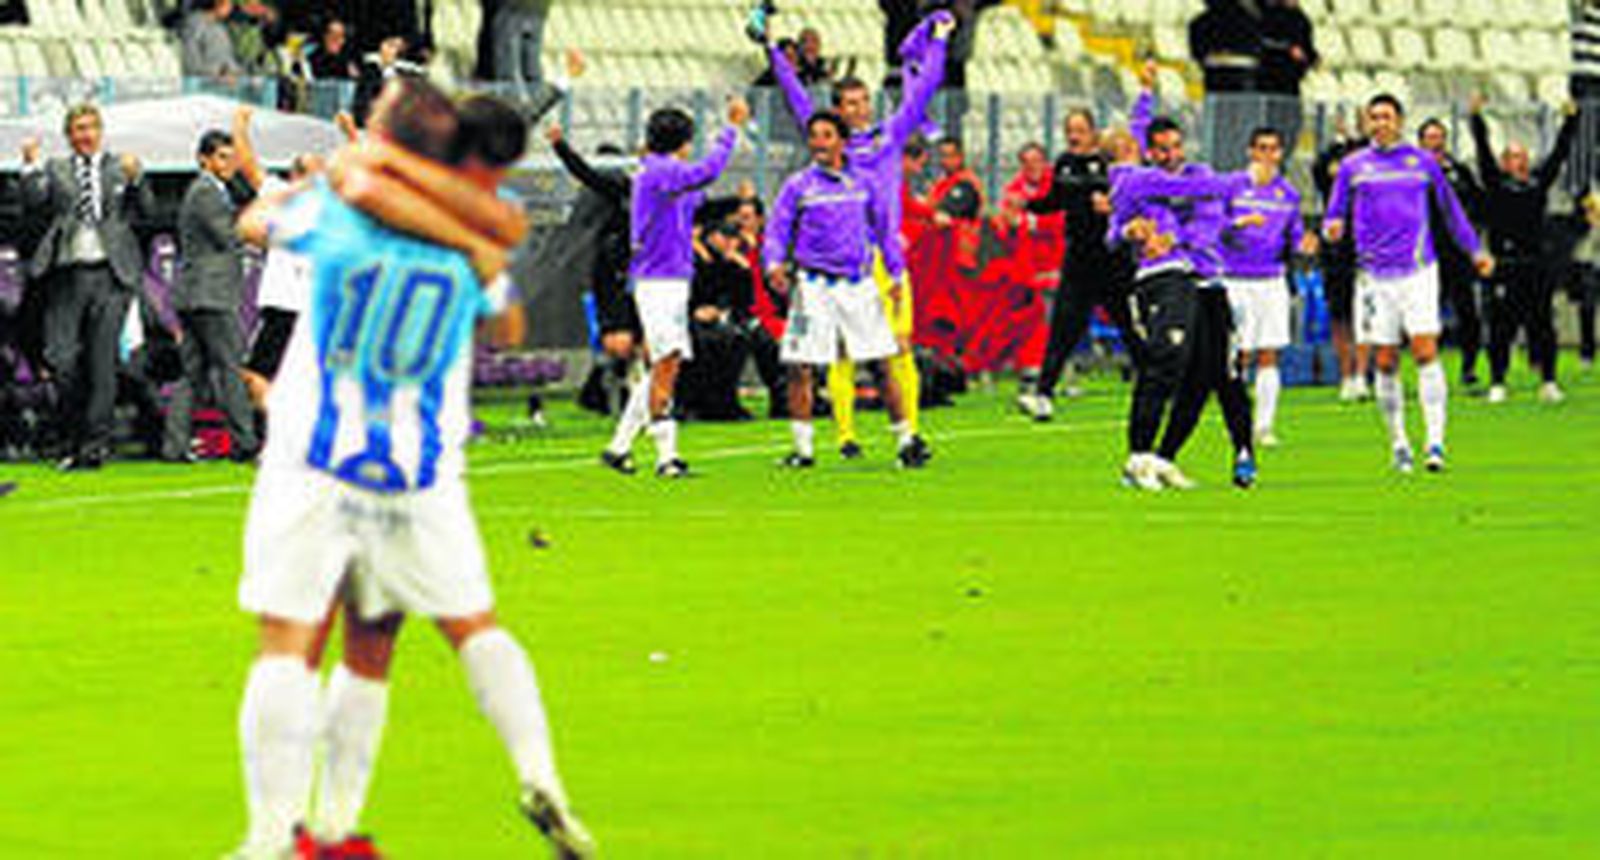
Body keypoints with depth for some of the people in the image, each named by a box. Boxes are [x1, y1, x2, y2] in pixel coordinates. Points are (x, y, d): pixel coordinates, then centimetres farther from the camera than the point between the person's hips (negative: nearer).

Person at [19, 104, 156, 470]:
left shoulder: (121, 167, 12)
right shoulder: (56, 170, 14)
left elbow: (146, 212, 3)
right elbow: (34, 207, 3)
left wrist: (135, 179, -13)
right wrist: (30, 168, -7)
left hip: (110, 274, -1)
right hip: (67, 274, 1)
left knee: (102, 362, -3)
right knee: (61, 360, -6)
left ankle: (95, 441, 3)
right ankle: (72, 439, 9)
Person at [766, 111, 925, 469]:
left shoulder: (860, 184, 11)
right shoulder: (799, 186, 2)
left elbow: (880, 228, 21)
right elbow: (777, 229, -2)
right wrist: (775, 264, -20)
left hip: (858, 284, 2)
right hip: (814, 285, -2)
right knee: (801, 369, -5)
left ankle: (905, 441, 8)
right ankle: (803, 448, 6)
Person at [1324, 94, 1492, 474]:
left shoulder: (1422, 162, 9)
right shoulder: (1353, 167, 8)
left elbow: (1450, 208, 20)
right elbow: (1334, 217, 11)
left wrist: (1475, 249, 21)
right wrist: (1332, 229, -13)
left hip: (1418, 270, -1)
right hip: (1375, 277, 1)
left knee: (1426, 353, -13)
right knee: (1385, 363, 2)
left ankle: (1436, 441, -16)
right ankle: (1399, 443, 13)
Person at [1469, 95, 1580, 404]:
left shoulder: (1538, 182, 14)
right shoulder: (1497, 184, 4)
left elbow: (1559, 154, 18)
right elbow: (1484, 154, -4)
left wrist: (1571, 121, 14)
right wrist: (1477, 117, -13)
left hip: (1536, 267, 4)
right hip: (1506, 268, -4)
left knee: (1542, 324, 4)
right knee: (1502, 327, -2)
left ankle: (1548, 383, 8)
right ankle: (1497, 384, 3)